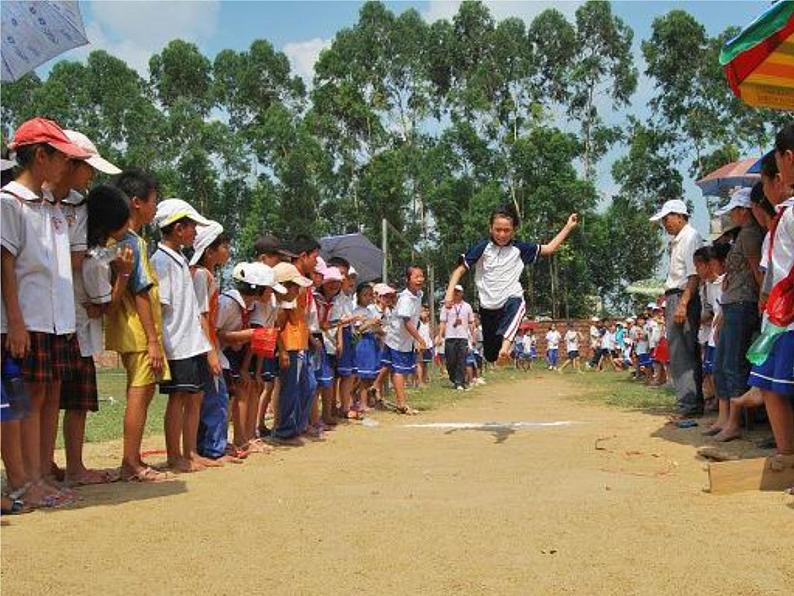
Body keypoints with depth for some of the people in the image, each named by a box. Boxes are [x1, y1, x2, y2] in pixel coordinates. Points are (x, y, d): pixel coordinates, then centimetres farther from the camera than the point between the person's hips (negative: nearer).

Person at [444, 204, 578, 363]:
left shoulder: (520, 249, 3)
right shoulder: (482, 248, -3)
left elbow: (549, 248, 9)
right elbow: (460, 270, 0)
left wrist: (568, 227, 4)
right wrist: (450, 292, -14)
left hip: (512, 300, 0)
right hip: (488, 307, 1)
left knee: (517, 305, -39)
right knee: (491, 357, 3)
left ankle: (506, 345, -56)